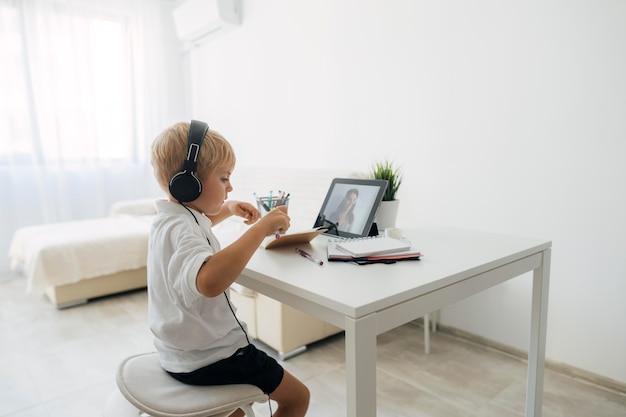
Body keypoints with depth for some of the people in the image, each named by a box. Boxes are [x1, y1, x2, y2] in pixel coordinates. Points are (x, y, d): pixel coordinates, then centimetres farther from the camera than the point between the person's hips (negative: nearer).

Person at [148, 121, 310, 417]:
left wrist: (226, 210, 12)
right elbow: (209, 281, -51)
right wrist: (260, 228, -43)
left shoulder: (170, 218, 3)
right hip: (208, 359, -10)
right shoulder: (181, 229, -29)